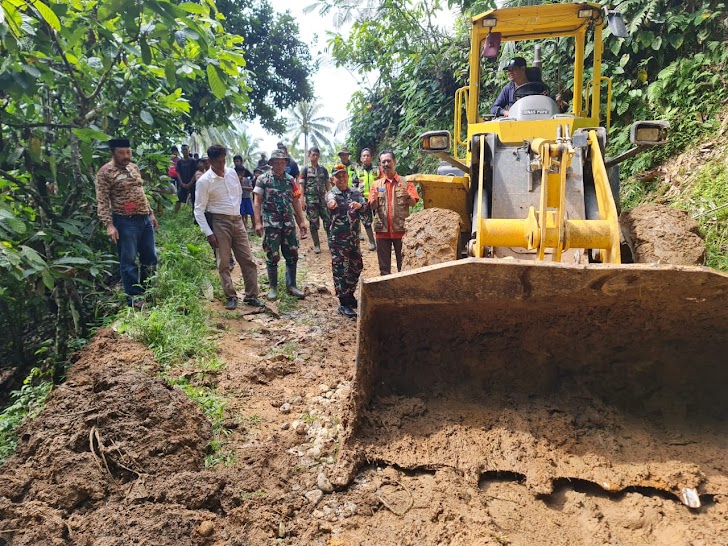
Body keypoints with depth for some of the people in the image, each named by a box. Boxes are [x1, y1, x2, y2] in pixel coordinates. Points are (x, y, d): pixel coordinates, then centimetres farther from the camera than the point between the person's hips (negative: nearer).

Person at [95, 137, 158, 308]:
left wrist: (151, 213, 20)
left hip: (145, 219, 7)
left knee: (150, 258, 13)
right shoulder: (105, 172, -9)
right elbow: (102, 201, -13)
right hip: (125, 222, -7)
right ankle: (134, 297, 10)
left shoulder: (134, 167, 13)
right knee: (128, 261, 1)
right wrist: (109, 225, -21)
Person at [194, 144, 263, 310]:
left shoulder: (232, 173, 5)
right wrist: (208, 233, -15)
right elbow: (199, 210, -10)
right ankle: (231, 297, 13)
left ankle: (251, 296, 12)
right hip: (219, 223, -5)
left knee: (248, 260, 4)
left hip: (237, 221, 5)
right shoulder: (204, 181, -10)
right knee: (224, 263, 1)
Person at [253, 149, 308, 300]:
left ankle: (291, 285, 18)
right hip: (271, 224, -4)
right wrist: (258, 222, -12)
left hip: (288, 223, 4)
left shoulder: (290, 180, 9)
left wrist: (302, 221, 8)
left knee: (292, 255, 6)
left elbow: (296, 202, 12)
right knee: (272, 256, 2)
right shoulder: (263, 179, -2)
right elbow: (257, 202, -4)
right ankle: (273, 287, 15)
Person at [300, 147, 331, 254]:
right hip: (311, 199, -2)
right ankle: (316, 245, 11)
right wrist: (302, 200, -8)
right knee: (313, 223, 2)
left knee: (328, 221, -3)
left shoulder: (323, 169, 10)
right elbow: (302, 185, 1)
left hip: (323, 198, 2)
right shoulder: (305, 169, 3)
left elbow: (328, 184, 12)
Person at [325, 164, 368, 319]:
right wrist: (332, 203, -56)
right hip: (338, 239, -6)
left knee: (356, 268, 14)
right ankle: (343, 304, 2)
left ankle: (350, 296, 32)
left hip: (354, 238, 6)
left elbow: (366, 207, -6)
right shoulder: (331, 194, -7)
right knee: (340, 271, -3)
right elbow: (331, 201, -31)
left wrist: (360, 205, -31)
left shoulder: (355, 193, 8)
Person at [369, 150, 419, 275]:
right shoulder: (376, 184, 8)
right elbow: (373, 207, 1)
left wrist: (407, 196, -22)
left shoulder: (405, 182, 5)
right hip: (382, 230, 1)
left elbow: (413, 203, -1)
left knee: (403, 264, 6)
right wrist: (375, 200, -21)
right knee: (384, 266, 7)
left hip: (401, 229, -1)